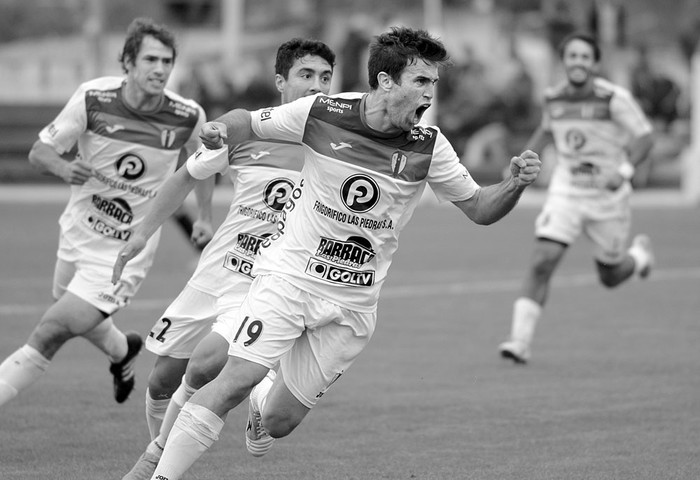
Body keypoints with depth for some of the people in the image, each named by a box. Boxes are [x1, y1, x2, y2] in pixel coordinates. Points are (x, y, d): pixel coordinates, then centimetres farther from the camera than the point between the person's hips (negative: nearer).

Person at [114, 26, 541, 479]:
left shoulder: (429, 146, -7)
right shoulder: (321, 113, -10)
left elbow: (479, 208, 3)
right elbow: (248, 121, 5)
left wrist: (516, 183, -17)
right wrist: (220, 131, -16)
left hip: (353, 303, 2)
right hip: (289, 276, -2)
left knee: (281, 421, 4)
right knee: (236, 381, -20)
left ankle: (263, 397, 41)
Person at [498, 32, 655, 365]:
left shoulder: (614, 98, -15)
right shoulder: (553, 98, -1)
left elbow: (644, 138, -13)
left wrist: (624, 171, -29)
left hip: (608, 197, -2)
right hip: (566, 191, 2)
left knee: (610, 277, 13)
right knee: (542, 262, -17)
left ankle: (639, 255, 50)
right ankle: (520, 341, -17)